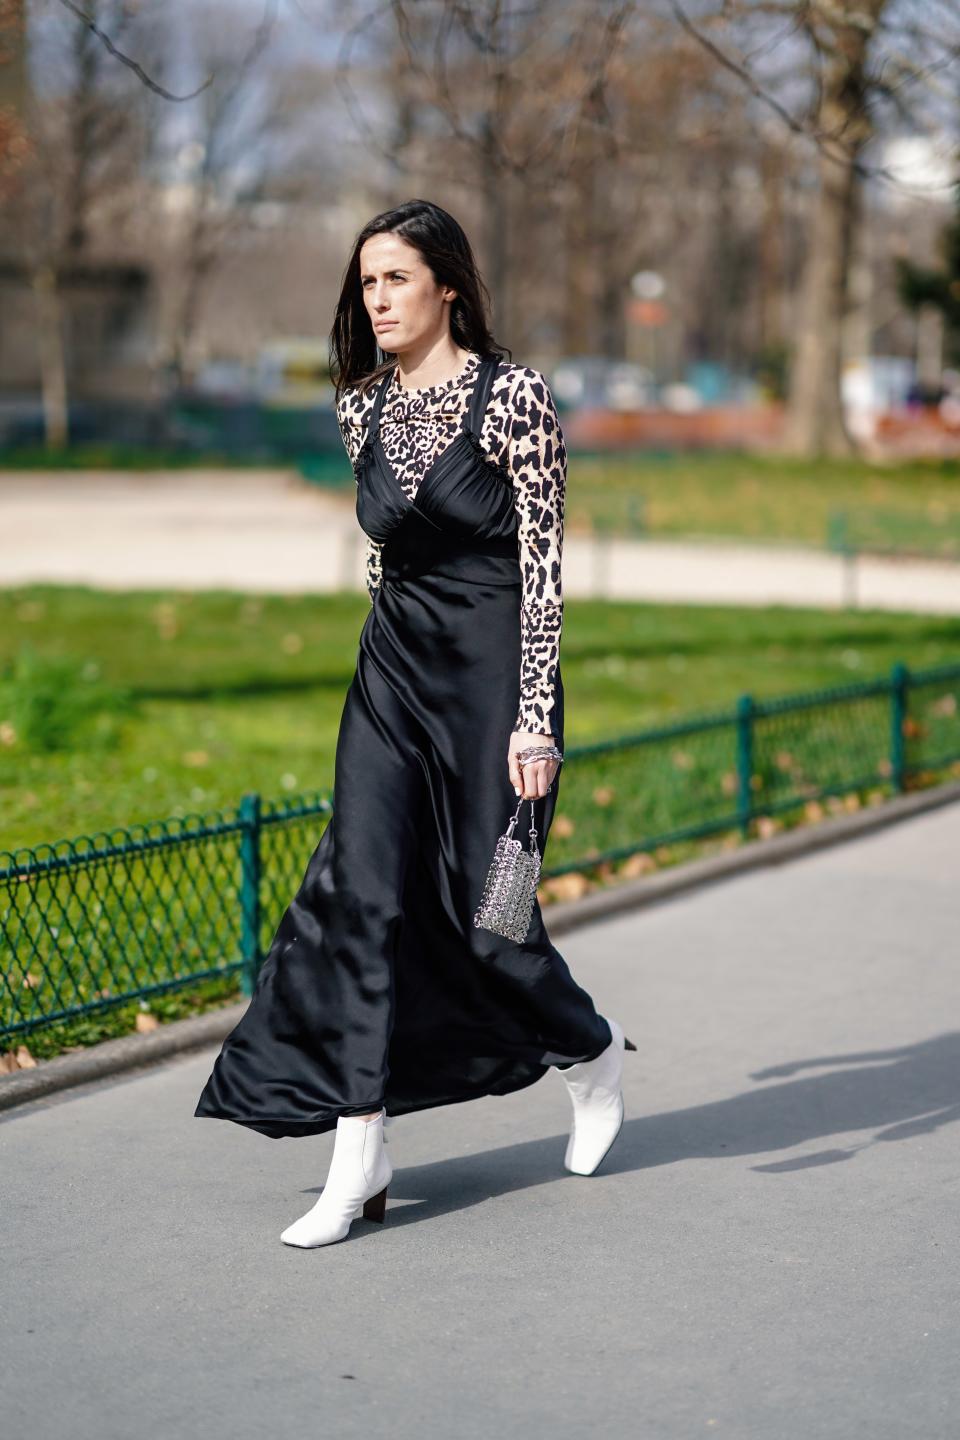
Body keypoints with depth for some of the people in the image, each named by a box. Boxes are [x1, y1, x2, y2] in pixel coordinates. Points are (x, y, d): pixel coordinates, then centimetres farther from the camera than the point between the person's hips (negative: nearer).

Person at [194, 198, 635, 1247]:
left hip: (493, 670, -5)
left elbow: (544, 563, -13)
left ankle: (592, 1052, 33)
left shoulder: (512, 397, -10)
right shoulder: (363, 407, 8)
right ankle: (360, 1163, -3)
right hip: (390, 676, 5)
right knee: (365, 898, -6)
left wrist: (534, 719, -17)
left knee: (484, 910, 1)